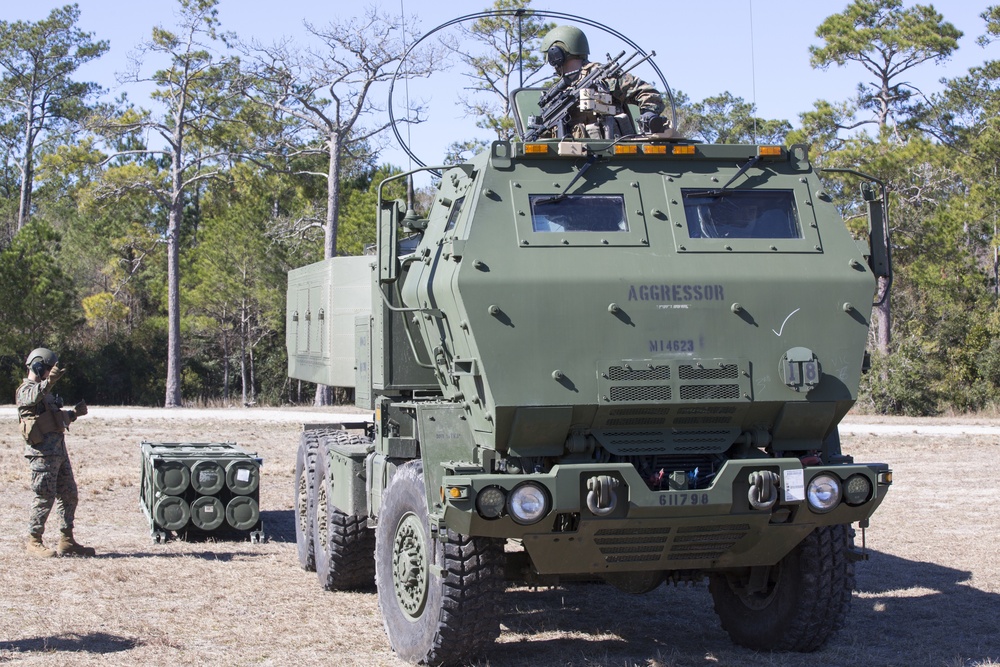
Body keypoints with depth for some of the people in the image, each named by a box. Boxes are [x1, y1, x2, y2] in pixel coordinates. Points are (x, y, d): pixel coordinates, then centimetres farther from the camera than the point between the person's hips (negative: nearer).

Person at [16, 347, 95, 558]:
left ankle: (66, 541, 15)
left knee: (69, 495, 9)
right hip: (42, 451, -9)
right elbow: (33, 398, -33)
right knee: (45, 497, -6)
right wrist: (49, 381, -49)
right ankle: (34, 542, 4)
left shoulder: (45, 391, 23)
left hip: (59, 450, 9)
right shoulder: (27, 390, -7)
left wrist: (74, 413, 21)